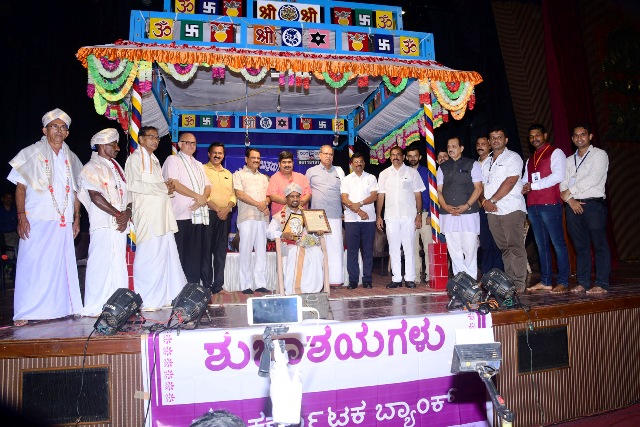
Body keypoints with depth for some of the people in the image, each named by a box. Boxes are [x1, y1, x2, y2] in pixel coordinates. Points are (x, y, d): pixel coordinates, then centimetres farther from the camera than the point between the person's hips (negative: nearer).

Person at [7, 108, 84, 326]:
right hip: (37, 221, -4)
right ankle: (24, 313, 4)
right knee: (32, 265, -4)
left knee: (62, 265, 3)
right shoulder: (31, 154, 3)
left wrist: (77, 219, 11)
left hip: (63, 223, 4)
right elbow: (20, 187, -1)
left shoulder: (71, 158, 15)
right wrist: (21, 216, -11)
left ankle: (59, 307, 13)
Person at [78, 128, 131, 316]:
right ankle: (94, 308, 0)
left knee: (119, 265, 7)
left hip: (120, 224, 7)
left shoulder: (116, 167, 22)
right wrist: (118, 214, -10)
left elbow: (127, 194, 17)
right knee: (101, 264, -7)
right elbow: (96, 196, -12)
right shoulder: (92, 168, 0)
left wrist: (127, 213, -2)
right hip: (103, 224, -7)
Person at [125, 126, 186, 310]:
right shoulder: (135, 158, 0)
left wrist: (168, 188, 6)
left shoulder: (155, 160, 26)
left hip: (162, 213, 8)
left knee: (167, 255, 4)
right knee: (149, 256, -8)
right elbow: (134, 184, -12)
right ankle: (146, 300, -1)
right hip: (146, 214, -8)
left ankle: (165, 296, 11)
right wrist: (163, 187, -8)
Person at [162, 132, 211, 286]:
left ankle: (207, 285, 10)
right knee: (184, 254, -4)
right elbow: (174, 183, -11)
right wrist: (197, 196, -12)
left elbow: (207, 186, 15)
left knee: (202, 252, 6)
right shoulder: (173, 160, 3)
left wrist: (203, 198, -7)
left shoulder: (198, 165, 24)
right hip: (182, 216, -6)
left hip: (201, 214, 6)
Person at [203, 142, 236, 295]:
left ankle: (218, 285, 12)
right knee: (206, 250, -4)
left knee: (221, 251, 6)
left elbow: (233, 195, 15)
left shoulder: (228, 174, 20)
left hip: (225, 216, 5)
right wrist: (217, 209, -14)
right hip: (209, 214, -5)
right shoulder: (203, 170, 2)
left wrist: (227, 208, -4)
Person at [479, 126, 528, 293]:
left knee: (515, 246, -7)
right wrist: (484, 201, -5)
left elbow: (510, 182, -10)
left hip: (511, 209, -5)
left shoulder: (513, 158, 2)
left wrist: (491, 200, -12)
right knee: (504, 247, 7)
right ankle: (509, 281, 11)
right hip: (492, 211, 6)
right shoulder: (486, 163, 21)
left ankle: (519, 283, -5)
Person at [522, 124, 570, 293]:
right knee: (541, 245, 8)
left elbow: (558, 176, -12)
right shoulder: (530, 160, 24)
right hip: (533, 206, 7)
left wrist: (533, 185, -10)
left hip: (550, 204, -7)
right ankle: (545, 281, 13)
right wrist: (523, 188, -3)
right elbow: (525, 180, 21)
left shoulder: (555, 153, 2)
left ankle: (563, 282, -1)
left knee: (558, 243, -5)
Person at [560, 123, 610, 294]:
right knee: (580, 246, 7)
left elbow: (593, 179, -11)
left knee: (599, 245, -4)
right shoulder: (569, 160, 20)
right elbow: (563, 183, 11)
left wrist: (569, 191, -7)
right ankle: (583, 282, 12)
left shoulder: (599, 155, 3)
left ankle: (602, 284, -1)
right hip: (573, 206, 5)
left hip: (594, 204, -5)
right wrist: (570, 200, -6)